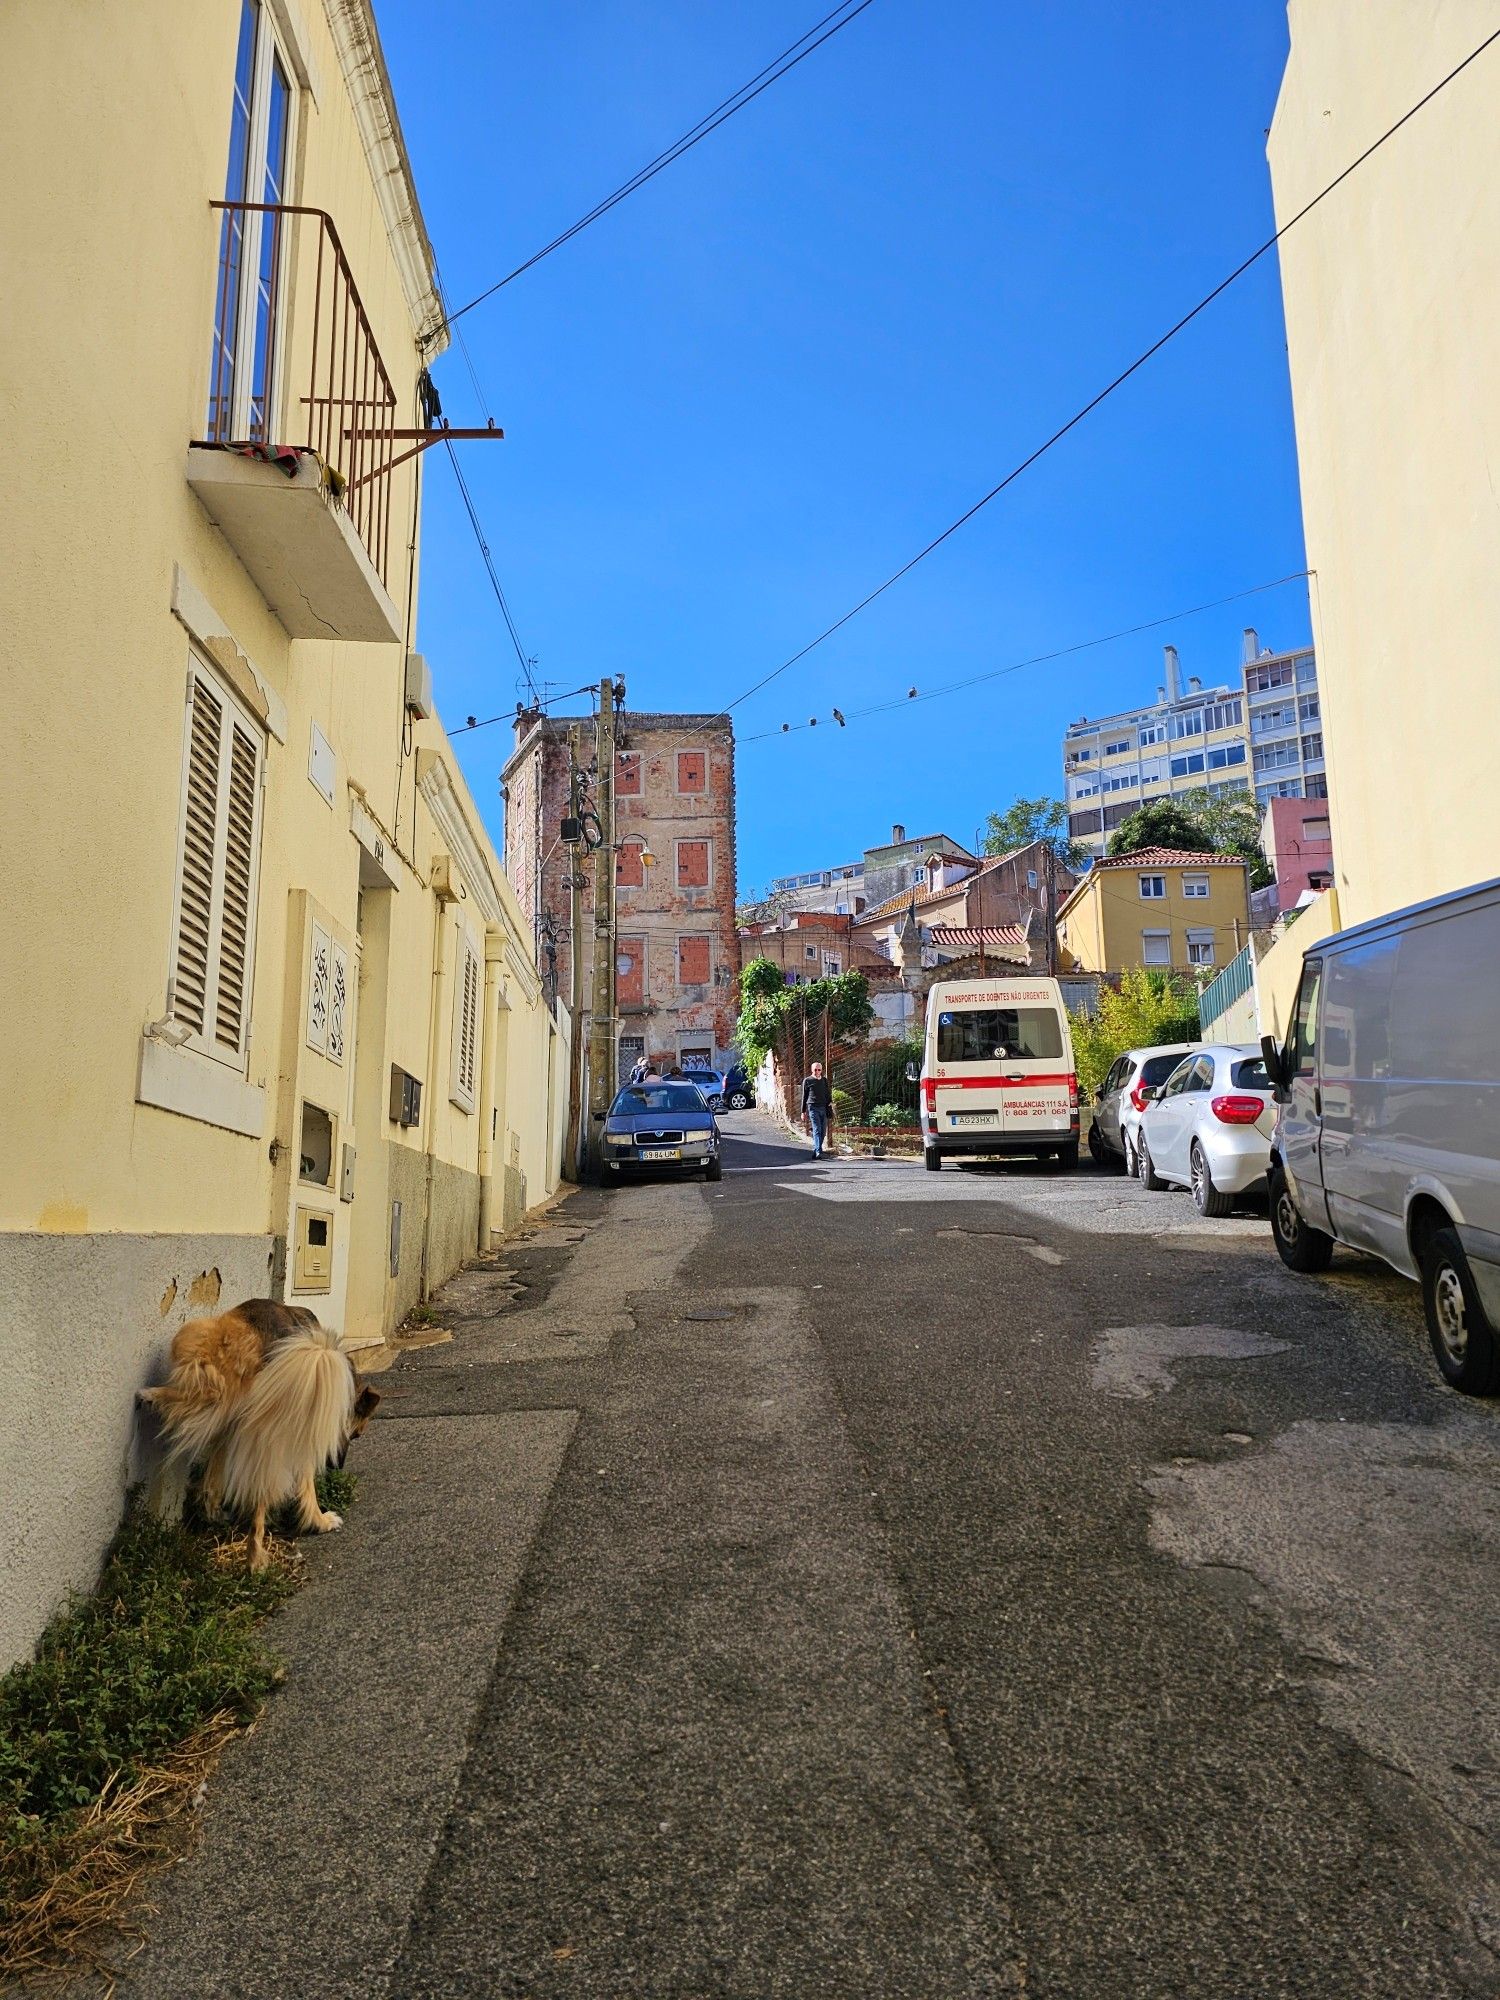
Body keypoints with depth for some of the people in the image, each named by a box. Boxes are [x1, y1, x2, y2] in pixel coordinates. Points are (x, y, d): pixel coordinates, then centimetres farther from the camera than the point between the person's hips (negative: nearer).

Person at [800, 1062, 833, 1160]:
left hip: (824, 1108, 4)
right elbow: (804, 1097, 9)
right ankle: (818, 1152, -22)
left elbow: (828, 1095, 21)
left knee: (823, 1132, 3)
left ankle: (815, 1151, 15)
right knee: (817, 1130, -15)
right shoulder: (807, 1081, 6)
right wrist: (803, 1112, 7)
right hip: (813, 1108, -4)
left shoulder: (825, 1081, 16)